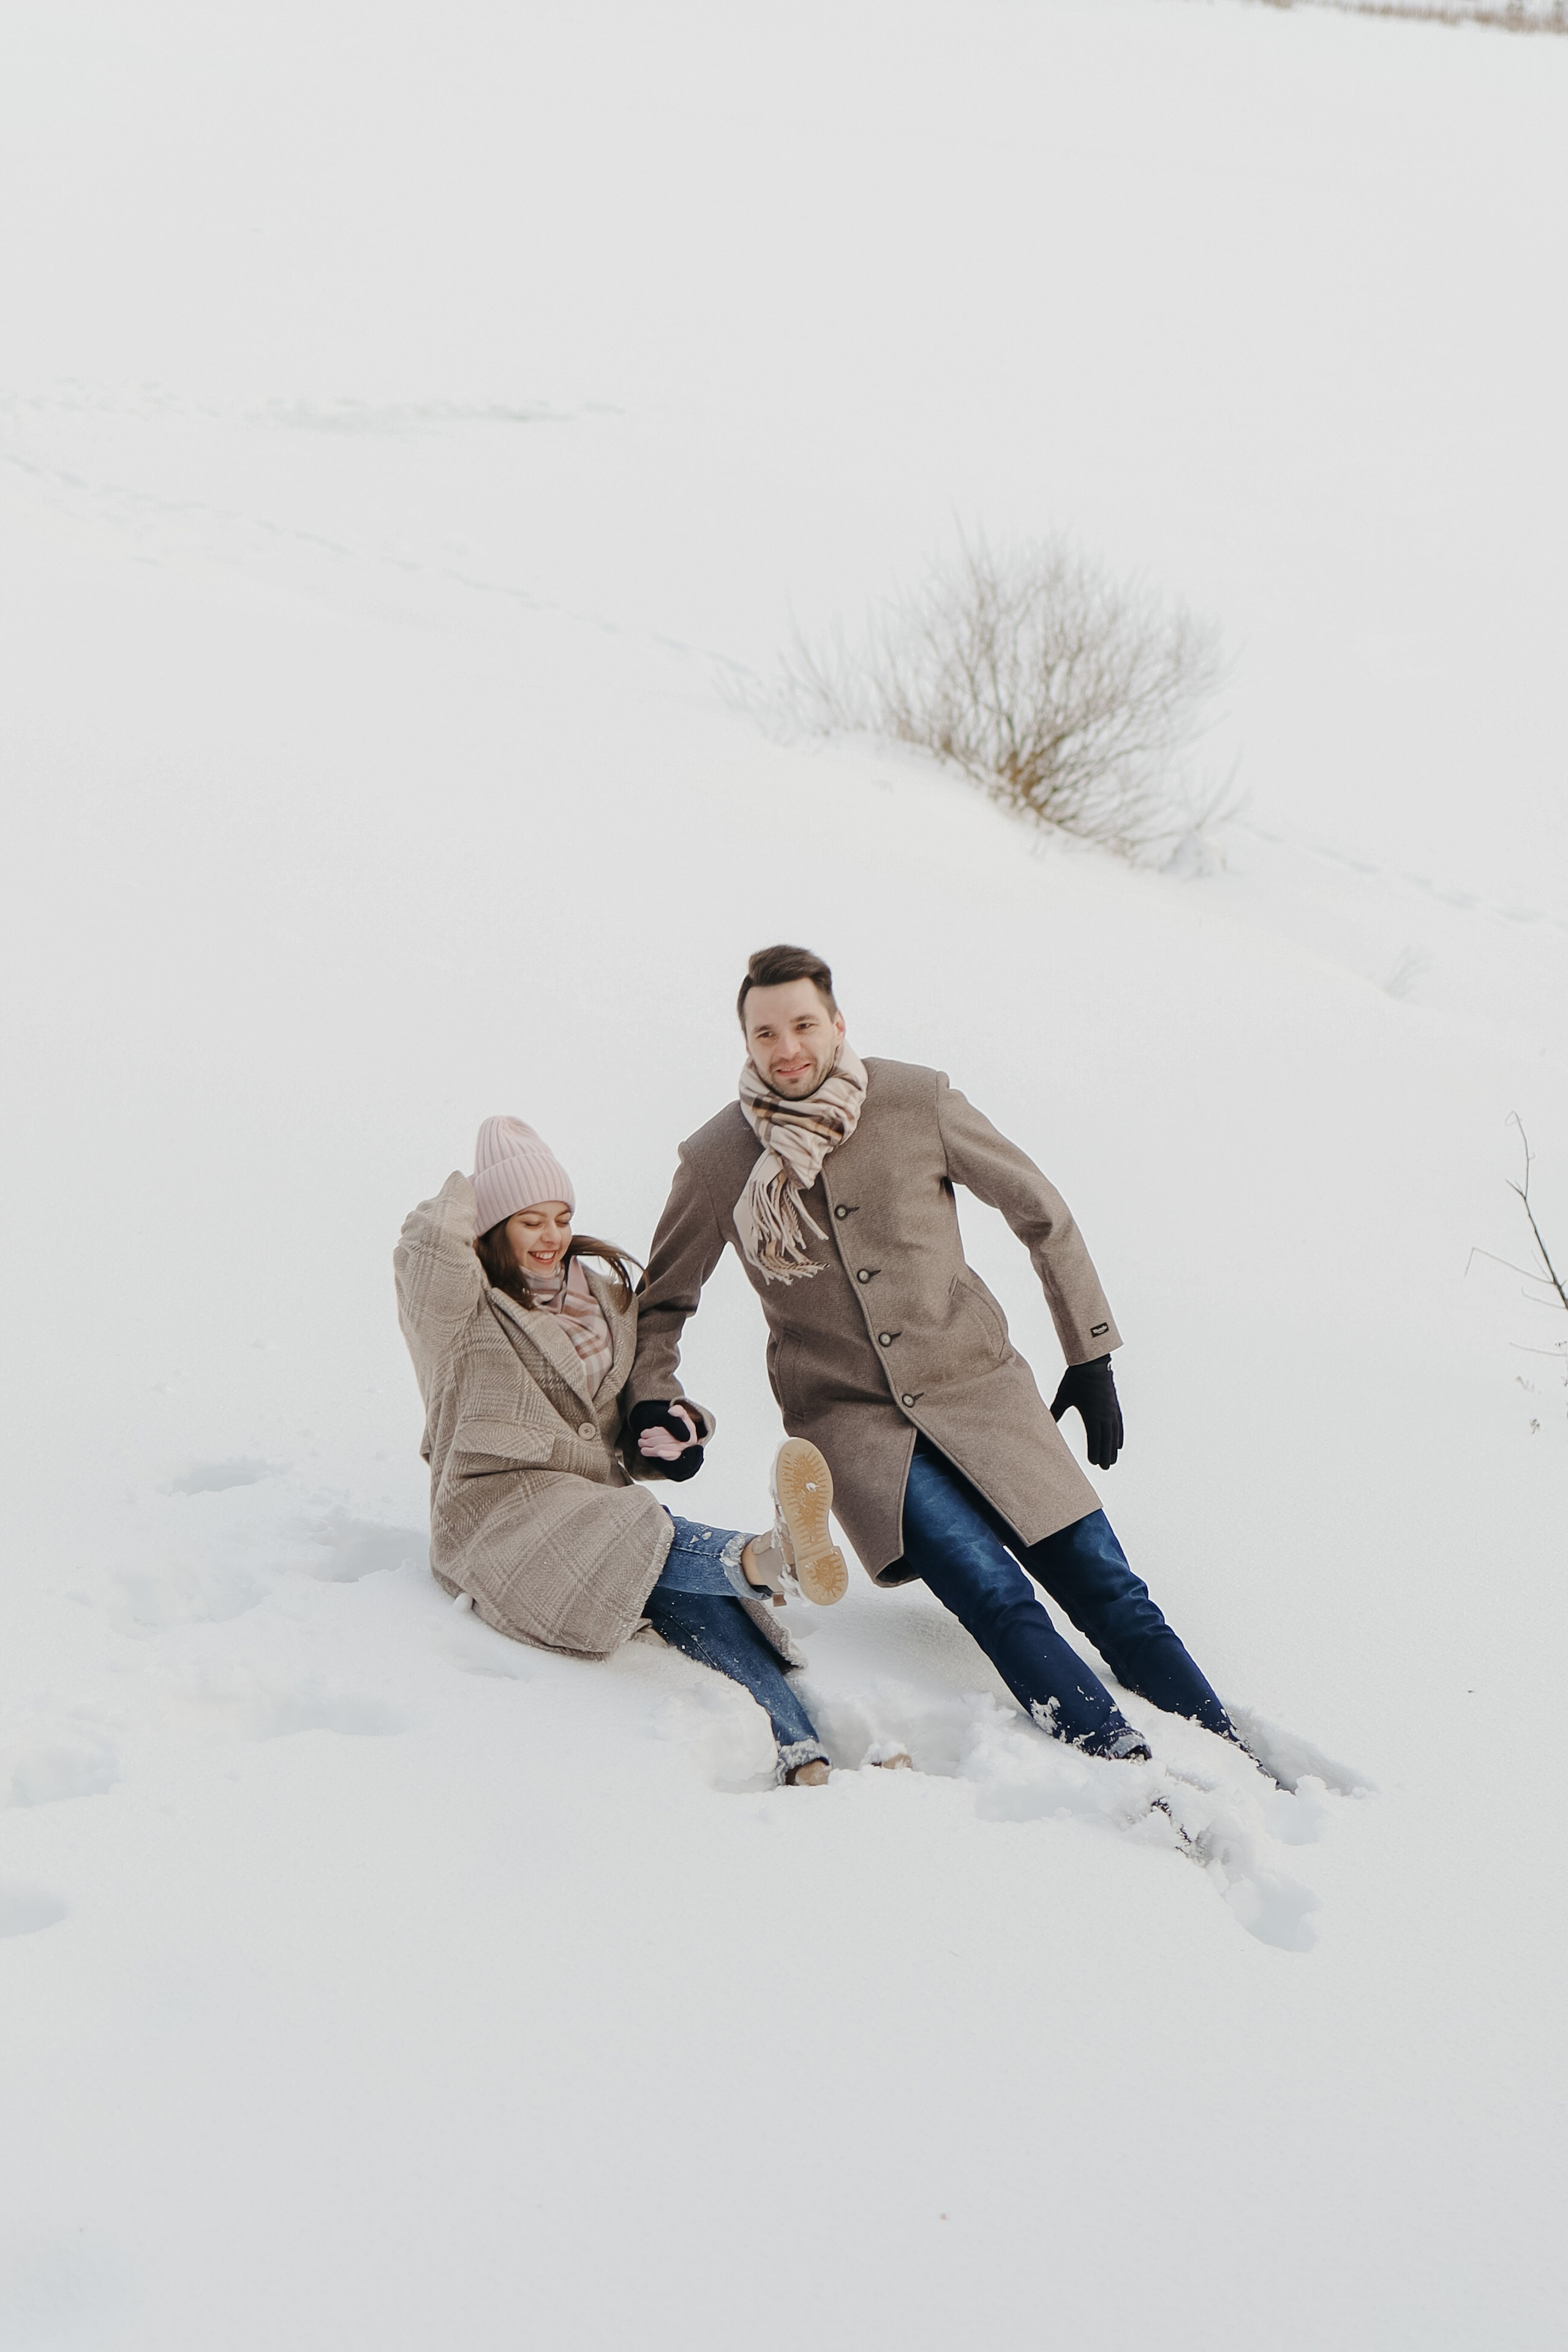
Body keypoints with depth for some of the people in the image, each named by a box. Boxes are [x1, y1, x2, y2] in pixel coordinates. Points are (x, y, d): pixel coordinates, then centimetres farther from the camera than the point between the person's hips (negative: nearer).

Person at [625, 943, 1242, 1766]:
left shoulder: (919, 1103, -6)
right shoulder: (715, 1160, -4)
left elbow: (1042, 1214, 5)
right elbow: (664, 1297, 12)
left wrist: (1091, 1356, 6)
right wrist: (652, 1397, -6)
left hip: (978, 1386, 1)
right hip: (852, 1419, -1)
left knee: (1102, 1587, -6)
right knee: (994, 1598, -22)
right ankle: (1131, 1774, -23)